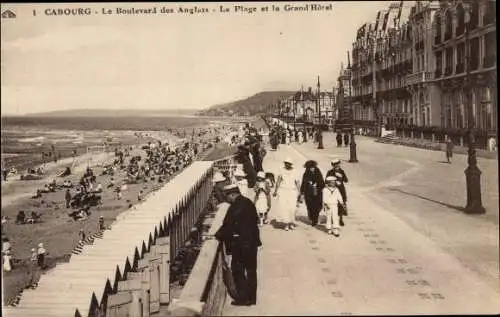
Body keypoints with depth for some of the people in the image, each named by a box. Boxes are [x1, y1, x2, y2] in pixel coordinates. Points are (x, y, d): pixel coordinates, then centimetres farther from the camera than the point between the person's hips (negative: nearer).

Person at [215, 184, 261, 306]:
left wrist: (218, 235, -2)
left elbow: (229, 225, -17)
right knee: (251, 269, 14)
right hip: (252, 242, 9)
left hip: (240, 244, -9)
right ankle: (251, 297, 22)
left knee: (238, 270, 4)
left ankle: (243, 298, 7)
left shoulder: (236, 207, -18)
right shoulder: (248, 202, 8)